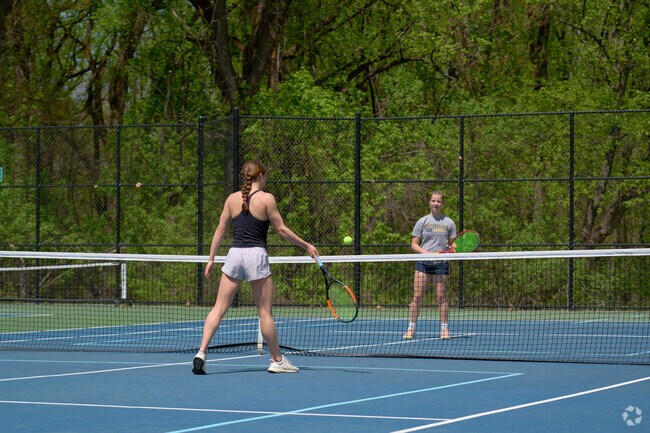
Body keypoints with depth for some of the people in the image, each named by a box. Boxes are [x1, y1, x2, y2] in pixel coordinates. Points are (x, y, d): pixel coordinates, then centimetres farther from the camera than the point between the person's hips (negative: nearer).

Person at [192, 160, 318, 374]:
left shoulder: (232, 198, 7)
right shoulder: (266, 198, -3)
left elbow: (220, 229, 9)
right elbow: (281, 229, -2)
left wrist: (211, 258, 15)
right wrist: (306, 246, 8)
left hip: (234, 254, 3)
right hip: (256, 255, -3)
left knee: (219, 308, 3)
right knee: (265, 312, 5)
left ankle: (201, 353, -10)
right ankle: (277, 361, 15)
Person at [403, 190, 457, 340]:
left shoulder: (449, 223, 6)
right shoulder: (422, 221, 6)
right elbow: (414, 244, 5)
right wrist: (425, 252, -12)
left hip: (441, 264, 0)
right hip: (423, 263, 0)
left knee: (441, 297, -1)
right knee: (417, 296, -3)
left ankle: (444, 328, 8)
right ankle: (411, 329, 1)